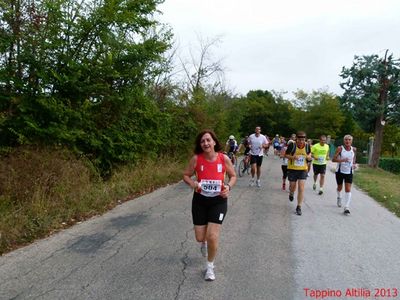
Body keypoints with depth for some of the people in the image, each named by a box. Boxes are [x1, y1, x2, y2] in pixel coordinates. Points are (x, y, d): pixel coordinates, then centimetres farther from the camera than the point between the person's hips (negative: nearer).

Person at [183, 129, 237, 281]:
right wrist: (192, 183, -20)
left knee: (212, 236, -7)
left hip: (218, 200, -1)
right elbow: (186, 175, 0)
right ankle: (204, 243, 51)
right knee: (200, 237, 9)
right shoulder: (196, 159, -12)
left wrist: (229, 186, -16)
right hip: (200, 200, 1)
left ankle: (210, 266, 21)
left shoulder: (224, 158, -11)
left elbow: (233, 176, 4)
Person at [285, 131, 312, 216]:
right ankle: (291, 194, 51)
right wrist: (292, 157, -23)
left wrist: (309, 157, -15)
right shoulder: (292, 145, -12)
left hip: (303, 170, 1)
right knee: (292, 186, 12)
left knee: (301, 189, -5)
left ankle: (299, 207, 6)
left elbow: (309, 158, 10)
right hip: (292, 169, -1)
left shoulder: (307, 146, -4)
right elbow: (286, 155, -2)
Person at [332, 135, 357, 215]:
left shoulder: (354, 149, -1)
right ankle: (339, 197, 49)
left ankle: (346, 208, -8)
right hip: (340, 171, -1)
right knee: (340, 187, 16)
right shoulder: (340, 148, -10)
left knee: (348, 189, -8)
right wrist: (342, 160, -31)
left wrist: (354, 164, 1)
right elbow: (333, 159, -16)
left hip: (349, 172, 1)